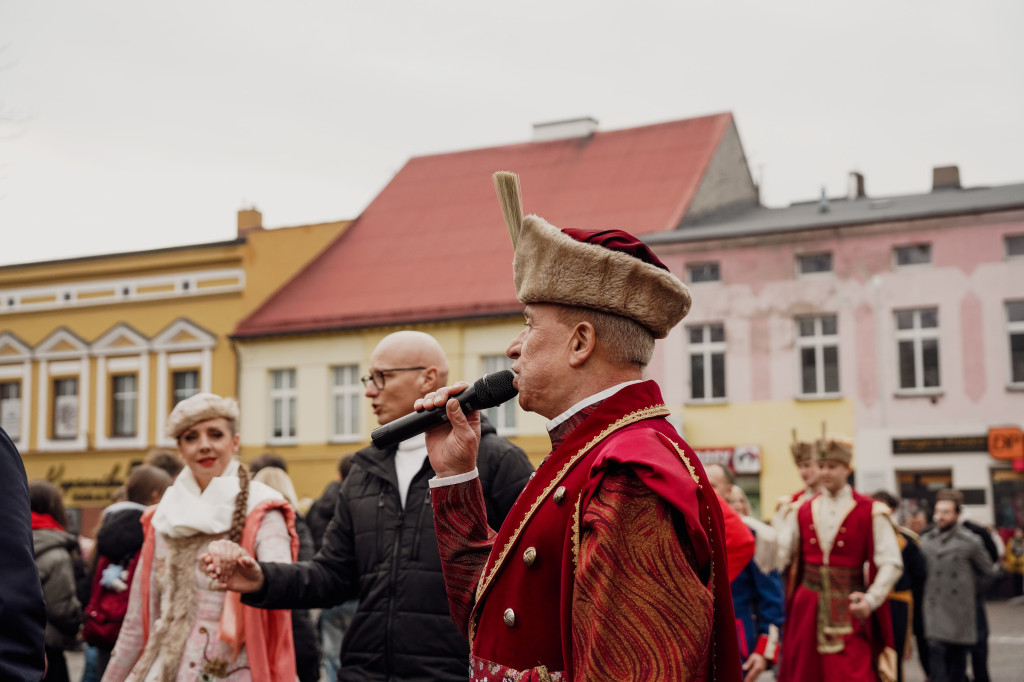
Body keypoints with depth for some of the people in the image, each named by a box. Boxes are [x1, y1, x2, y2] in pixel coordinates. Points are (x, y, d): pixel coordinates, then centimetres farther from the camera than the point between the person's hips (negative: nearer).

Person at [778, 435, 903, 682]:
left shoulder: (870, 512, -2)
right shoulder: (802, 512, 10)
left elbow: (890, 563, -8)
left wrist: (871, 599, -19)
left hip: (849, 613, -3)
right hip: (806, 614, 4)